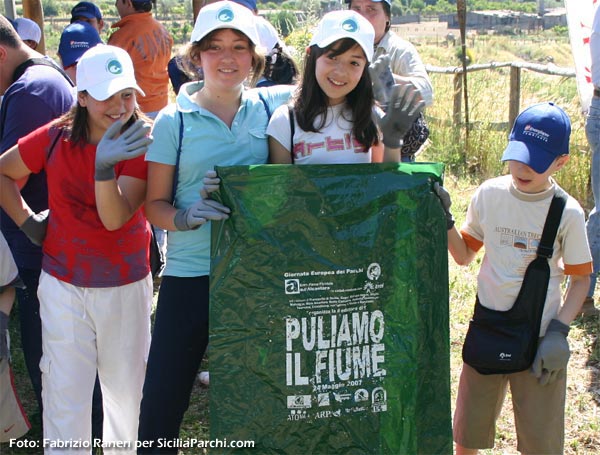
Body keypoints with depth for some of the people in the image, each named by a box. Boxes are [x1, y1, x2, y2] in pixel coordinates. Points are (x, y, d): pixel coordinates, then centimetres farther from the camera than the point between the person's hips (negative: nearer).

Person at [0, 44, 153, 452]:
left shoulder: (142, 144, -10)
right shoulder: (56, 138, -6)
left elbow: (115, 218, -20)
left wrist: (105, 167, -35)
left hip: (126, 285, 0)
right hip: (63, 284, 0)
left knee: (127, 387, 12)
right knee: (65, 390, 4)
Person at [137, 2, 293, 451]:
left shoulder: (269, 106, 3)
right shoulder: (174, 120, -2)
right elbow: (154, 204, -1)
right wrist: (186, 217, -21)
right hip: (189, 276, -2)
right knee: (163, 401, 1)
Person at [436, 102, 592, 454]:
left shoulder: (568, 213, -11)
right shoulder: (489, 194, -4)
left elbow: (581, 279, -1)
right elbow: (464, 255, 7)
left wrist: (559, 332, -12)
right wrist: (444, 221, -9)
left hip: (539, 340, -2)